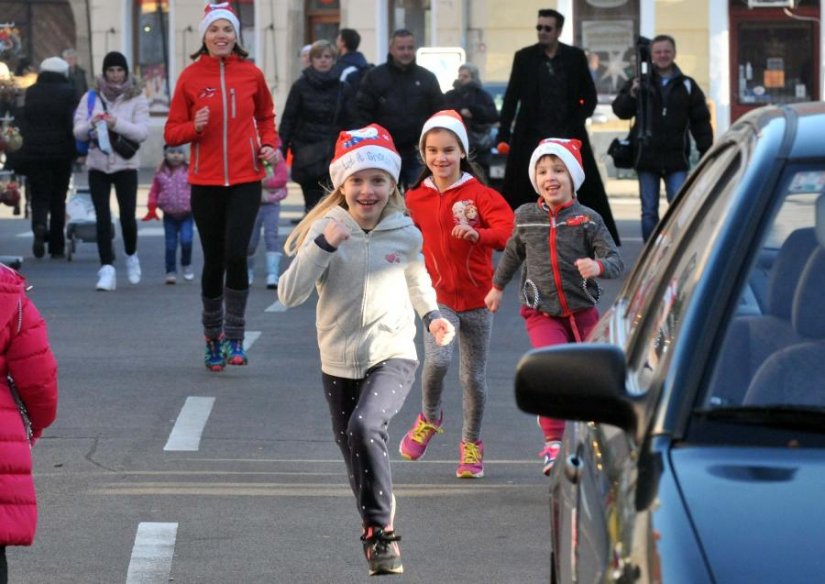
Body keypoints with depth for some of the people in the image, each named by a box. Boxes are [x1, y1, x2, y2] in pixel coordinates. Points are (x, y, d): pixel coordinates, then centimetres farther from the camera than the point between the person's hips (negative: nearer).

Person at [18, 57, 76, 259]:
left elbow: (23, 123, 6)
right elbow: (71, 123, -8)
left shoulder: (31, 93, 3)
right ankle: (57, 246, 10)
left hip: (33, 153, 1)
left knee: (39, 196, 6)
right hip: (61, 152, -1)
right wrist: (75, 150, 0)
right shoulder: (67, 92, -5)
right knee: (58, 198, 9)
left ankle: (39, 227, -25)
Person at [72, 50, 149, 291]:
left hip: (126, 165, -1)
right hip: (98, 165, 1)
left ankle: (131, 256, 26)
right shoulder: (91, 97, 5)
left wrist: (116, 124, -24)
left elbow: (142, 132, -10)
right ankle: (107, 268, -6)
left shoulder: (136, 98, 1)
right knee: (102, 218, -5)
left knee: (127, 216, -1)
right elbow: (78, 131, 2)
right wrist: (92, 124, -19)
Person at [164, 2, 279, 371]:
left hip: (245, 179, 0)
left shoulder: (251, 74, 2)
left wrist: (269, 144, 1)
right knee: (213, 261, 7)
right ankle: (212, 335, 24)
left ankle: (234, 338, -3)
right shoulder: (191, 77, 0)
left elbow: (266, 117, 19)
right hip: (206, 181, 0)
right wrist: (194, 127, -16)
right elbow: (172, 132, 3)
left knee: (236, 255, -14)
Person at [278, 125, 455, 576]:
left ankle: (381, 530, -17)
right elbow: (289, 295, -15)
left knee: (366, 426, -28)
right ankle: (374, 525, 36)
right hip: (339, 362, 2)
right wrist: (323, 246, -24)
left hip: (393, 356, -2)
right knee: (354, 453, 12)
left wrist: (431, 315, 5)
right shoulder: (326, 230, -6)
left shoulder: (405, 234, -1)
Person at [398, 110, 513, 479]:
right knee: (437, 359, -23)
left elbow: (508, 233, -20)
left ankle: (471, 443, 28)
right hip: (438, 296, 1)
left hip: (476, 299, 0)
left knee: (474, 376, 8)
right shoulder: (415, 199, 2)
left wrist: (478, 233, -37)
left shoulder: (479, 194, -7)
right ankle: (429, 418, 5)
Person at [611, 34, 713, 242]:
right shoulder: (639, 83, 6)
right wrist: (631, 95, -19)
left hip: (676, 158, -1)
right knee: (649, 211, 5)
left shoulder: (687, 85, 6)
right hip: (647, 157, 1)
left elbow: (701, 121, 8)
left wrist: (706, 152, 2)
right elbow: (619, 110, 1)